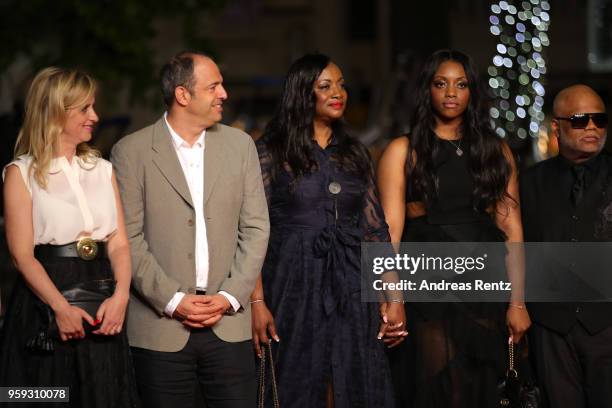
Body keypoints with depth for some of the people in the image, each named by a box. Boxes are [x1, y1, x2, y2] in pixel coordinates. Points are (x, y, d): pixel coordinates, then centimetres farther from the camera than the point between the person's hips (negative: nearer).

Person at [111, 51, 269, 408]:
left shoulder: (240, 144, 9)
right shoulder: (131, 151, -1)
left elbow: (256, 228, 6)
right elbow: (128, 238, -5)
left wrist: (231, 296, -5)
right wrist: (172, 300, -12)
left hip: (229, 324, 2)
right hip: (161, 325, -2)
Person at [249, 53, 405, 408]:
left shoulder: (355, 154, 12)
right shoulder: (272, 151, -1)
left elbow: (376, 229, 10)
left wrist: (395, 297, 1)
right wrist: (257, 301, -15)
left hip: (351, 291, 4)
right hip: (295, 287, -4)